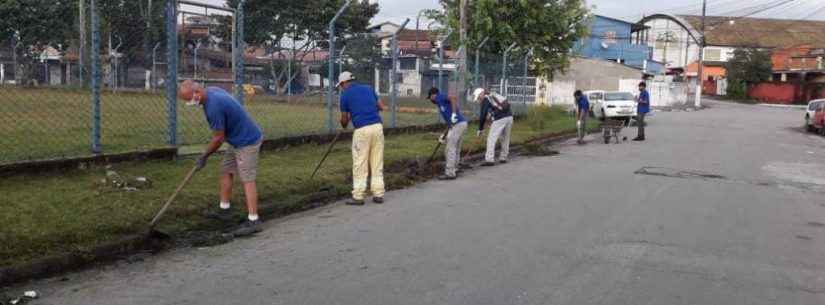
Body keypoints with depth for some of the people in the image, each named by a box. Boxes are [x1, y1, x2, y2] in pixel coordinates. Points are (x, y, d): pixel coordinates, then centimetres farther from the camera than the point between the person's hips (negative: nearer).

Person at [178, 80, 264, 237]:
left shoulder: (213, 106, -27)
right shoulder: (212, 90, 2)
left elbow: (219, 138, -17)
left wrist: (204, 156, -4)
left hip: (247, 141, -10)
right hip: (238, 139, 10)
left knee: (247, 179, -11)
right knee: (226, 171, 15)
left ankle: (253, 221, -12)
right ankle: (224, 210, 25)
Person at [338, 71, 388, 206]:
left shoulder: (345, 95, 4)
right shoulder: (368, 88, 16)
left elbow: (344, 120, 11)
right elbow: (382, 107, 18)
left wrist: (344, 125, 33)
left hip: (362, 130, -4)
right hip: (377, 127, 4)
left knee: (360, 164, 2)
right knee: (377, 163, 9)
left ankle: (358, 196, 4)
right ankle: (378, 194, 11)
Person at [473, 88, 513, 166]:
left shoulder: (486, 100, 2)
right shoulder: (494, 96, 26)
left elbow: (483, 115, -4)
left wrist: (480, 129, 4)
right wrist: (493, 123, 31)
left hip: (500, 119, -8)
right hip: (509, 117, 8)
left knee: (491, 139, -2)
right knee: (505, 138, 20)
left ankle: (489, 160, -5)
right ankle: (503, 158, 27)